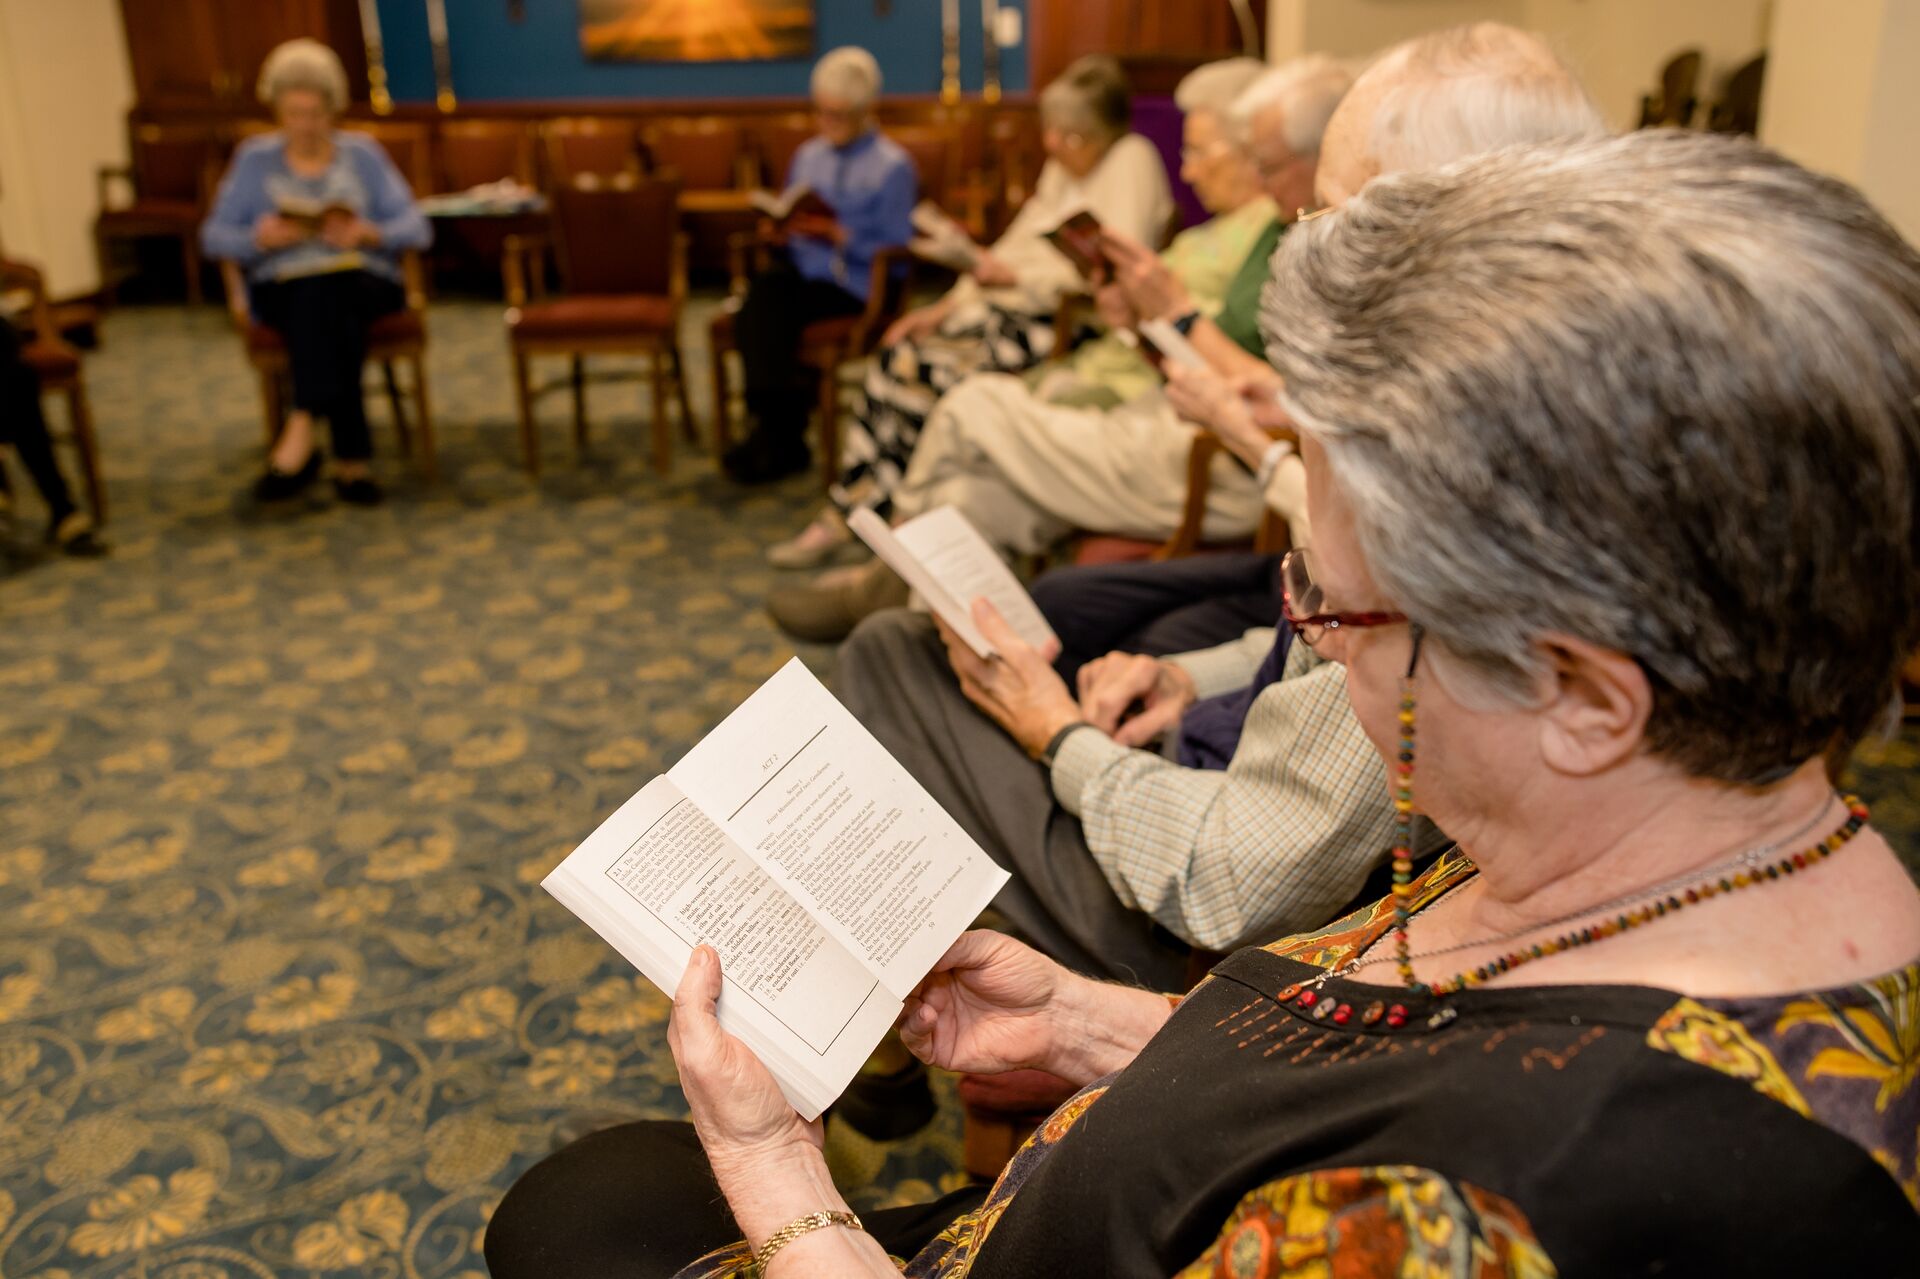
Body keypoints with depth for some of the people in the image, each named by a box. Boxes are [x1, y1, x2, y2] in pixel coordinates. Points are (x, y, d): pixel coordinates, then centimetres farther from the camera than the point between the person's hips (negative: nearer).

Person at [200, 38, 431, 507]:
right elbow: (213, 236, 8)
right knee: (328, 316, -35)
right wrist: (258, 239, -14)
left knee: (323, 293, -36)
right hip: (282, 288, 0)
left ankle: (303, 429, -38)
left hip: (364, 282, 0)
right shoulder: (255, 158, 12)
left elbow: (418, 228, 3)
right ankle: (350, 458, -40)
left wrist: (371, 234, -18)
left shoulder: (363, 154, 11)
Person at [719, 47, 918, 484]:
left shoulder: (893, 166, -1)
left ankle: (777, 434, -14)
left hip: (854, 284, -6)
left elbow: (895, 249, -7)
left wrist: (837, 235, -19)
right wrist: (780, 225, -1)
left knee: (770, 311, -28)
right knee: (760, 292, -29)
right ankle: (777, 428, -24)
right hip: (801, 267, 6)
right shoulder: (808, 156, 19)